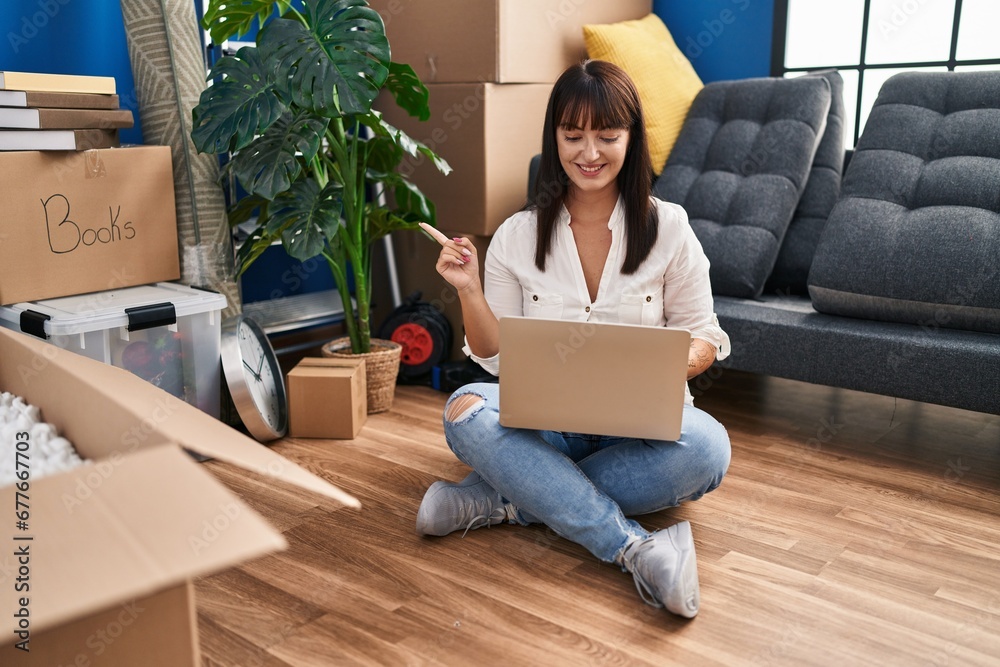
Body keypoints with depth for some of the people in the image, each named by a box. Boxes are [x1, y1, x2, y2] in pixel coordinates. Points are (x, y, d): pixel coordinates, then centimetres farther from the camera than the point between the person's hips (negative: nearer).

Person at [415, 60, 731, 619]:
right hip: (545, 424, 1)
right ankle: (635, 547, -32)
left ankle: (506, 498, -23)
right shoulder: (518, 236, 3)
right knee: (466, 409, -30)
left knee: (707, 447, -32)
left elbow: (705, 338, 4)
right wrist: (470, 290, -13)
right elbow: (497, 357, 4)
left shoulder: (668, 228, 0)